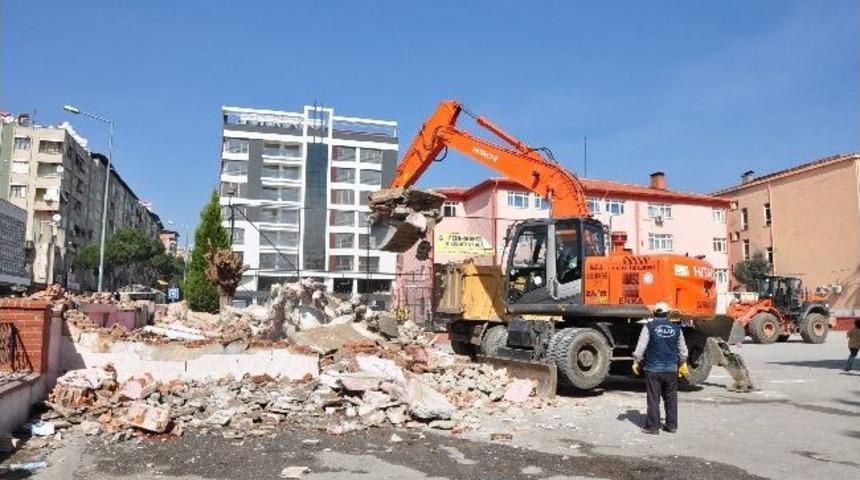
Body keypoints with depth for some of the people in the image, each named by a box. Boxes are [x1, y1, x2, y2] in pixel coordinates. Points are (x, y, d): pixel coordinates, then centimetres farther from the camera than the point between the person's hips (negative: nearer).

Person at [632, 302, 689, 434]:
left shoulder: (649, 326, -6)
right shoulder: (676, 328, 6)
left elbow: (641, 347, -8)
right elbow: (683, 350, 14)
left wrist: (636, 362, 3)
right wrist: (683, 364, 28)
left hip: (653, 369, -3)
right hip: (671, 369, 4)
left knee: (653, 399, 1)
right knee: (671, 398, 13)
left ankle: (652, 426, 4)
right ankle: (671, 425, 19)